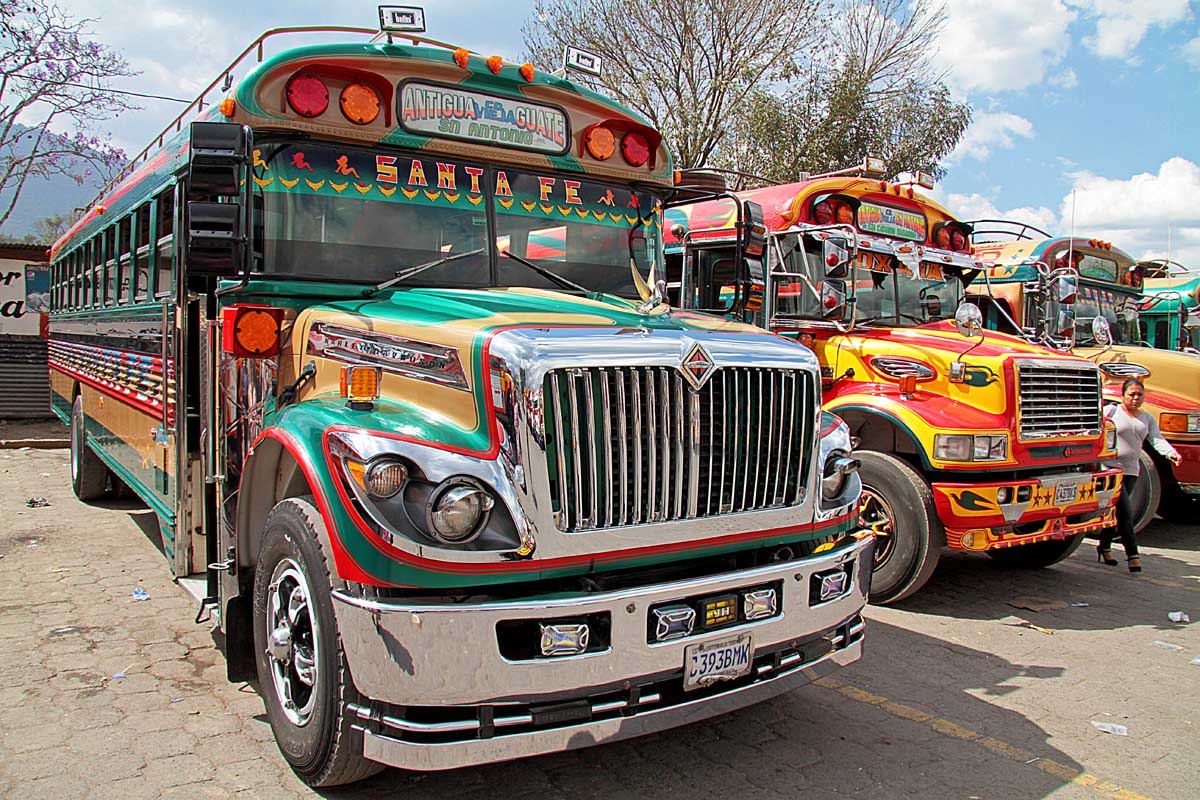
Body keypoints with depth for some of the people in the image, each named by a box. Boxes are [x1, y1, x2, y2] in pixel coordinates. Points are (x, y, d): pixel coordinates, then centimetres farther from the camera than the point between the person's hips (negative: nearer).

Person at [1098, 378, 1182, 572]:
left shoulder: (1147, 419, 12)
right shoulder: (1111, 411, -3)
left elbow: (1157, 439, -1)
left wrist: (1171, 453, -21)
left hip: (1131, 470, 6)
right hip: (1110, 467, -6)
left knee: (1117, 510, 11)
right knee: (1125, 511, -13)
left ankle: (1104, 546, 26)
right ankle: (1132, 553, -8)